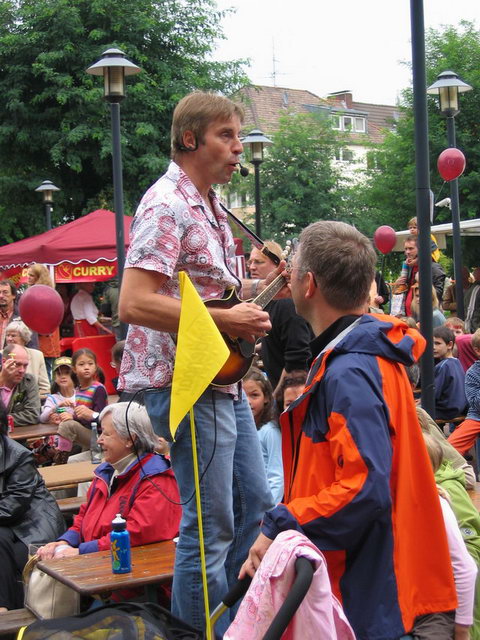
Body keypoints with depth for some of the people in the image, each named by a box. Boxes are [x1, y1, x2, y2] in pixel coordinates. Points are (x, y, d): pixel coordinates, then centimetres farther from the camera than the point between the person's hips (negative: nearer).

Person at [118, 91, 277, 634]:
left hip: (222, 377, 10)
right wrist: (225, 320, -23)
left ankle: (231, 619, 32)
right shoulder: (167, 205, -16)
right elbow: (133, 304, -26)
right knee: (211, 525, -3)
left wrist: (259, 287, 9)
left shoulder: (211, 207, 15)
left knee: (255, 504, 17)